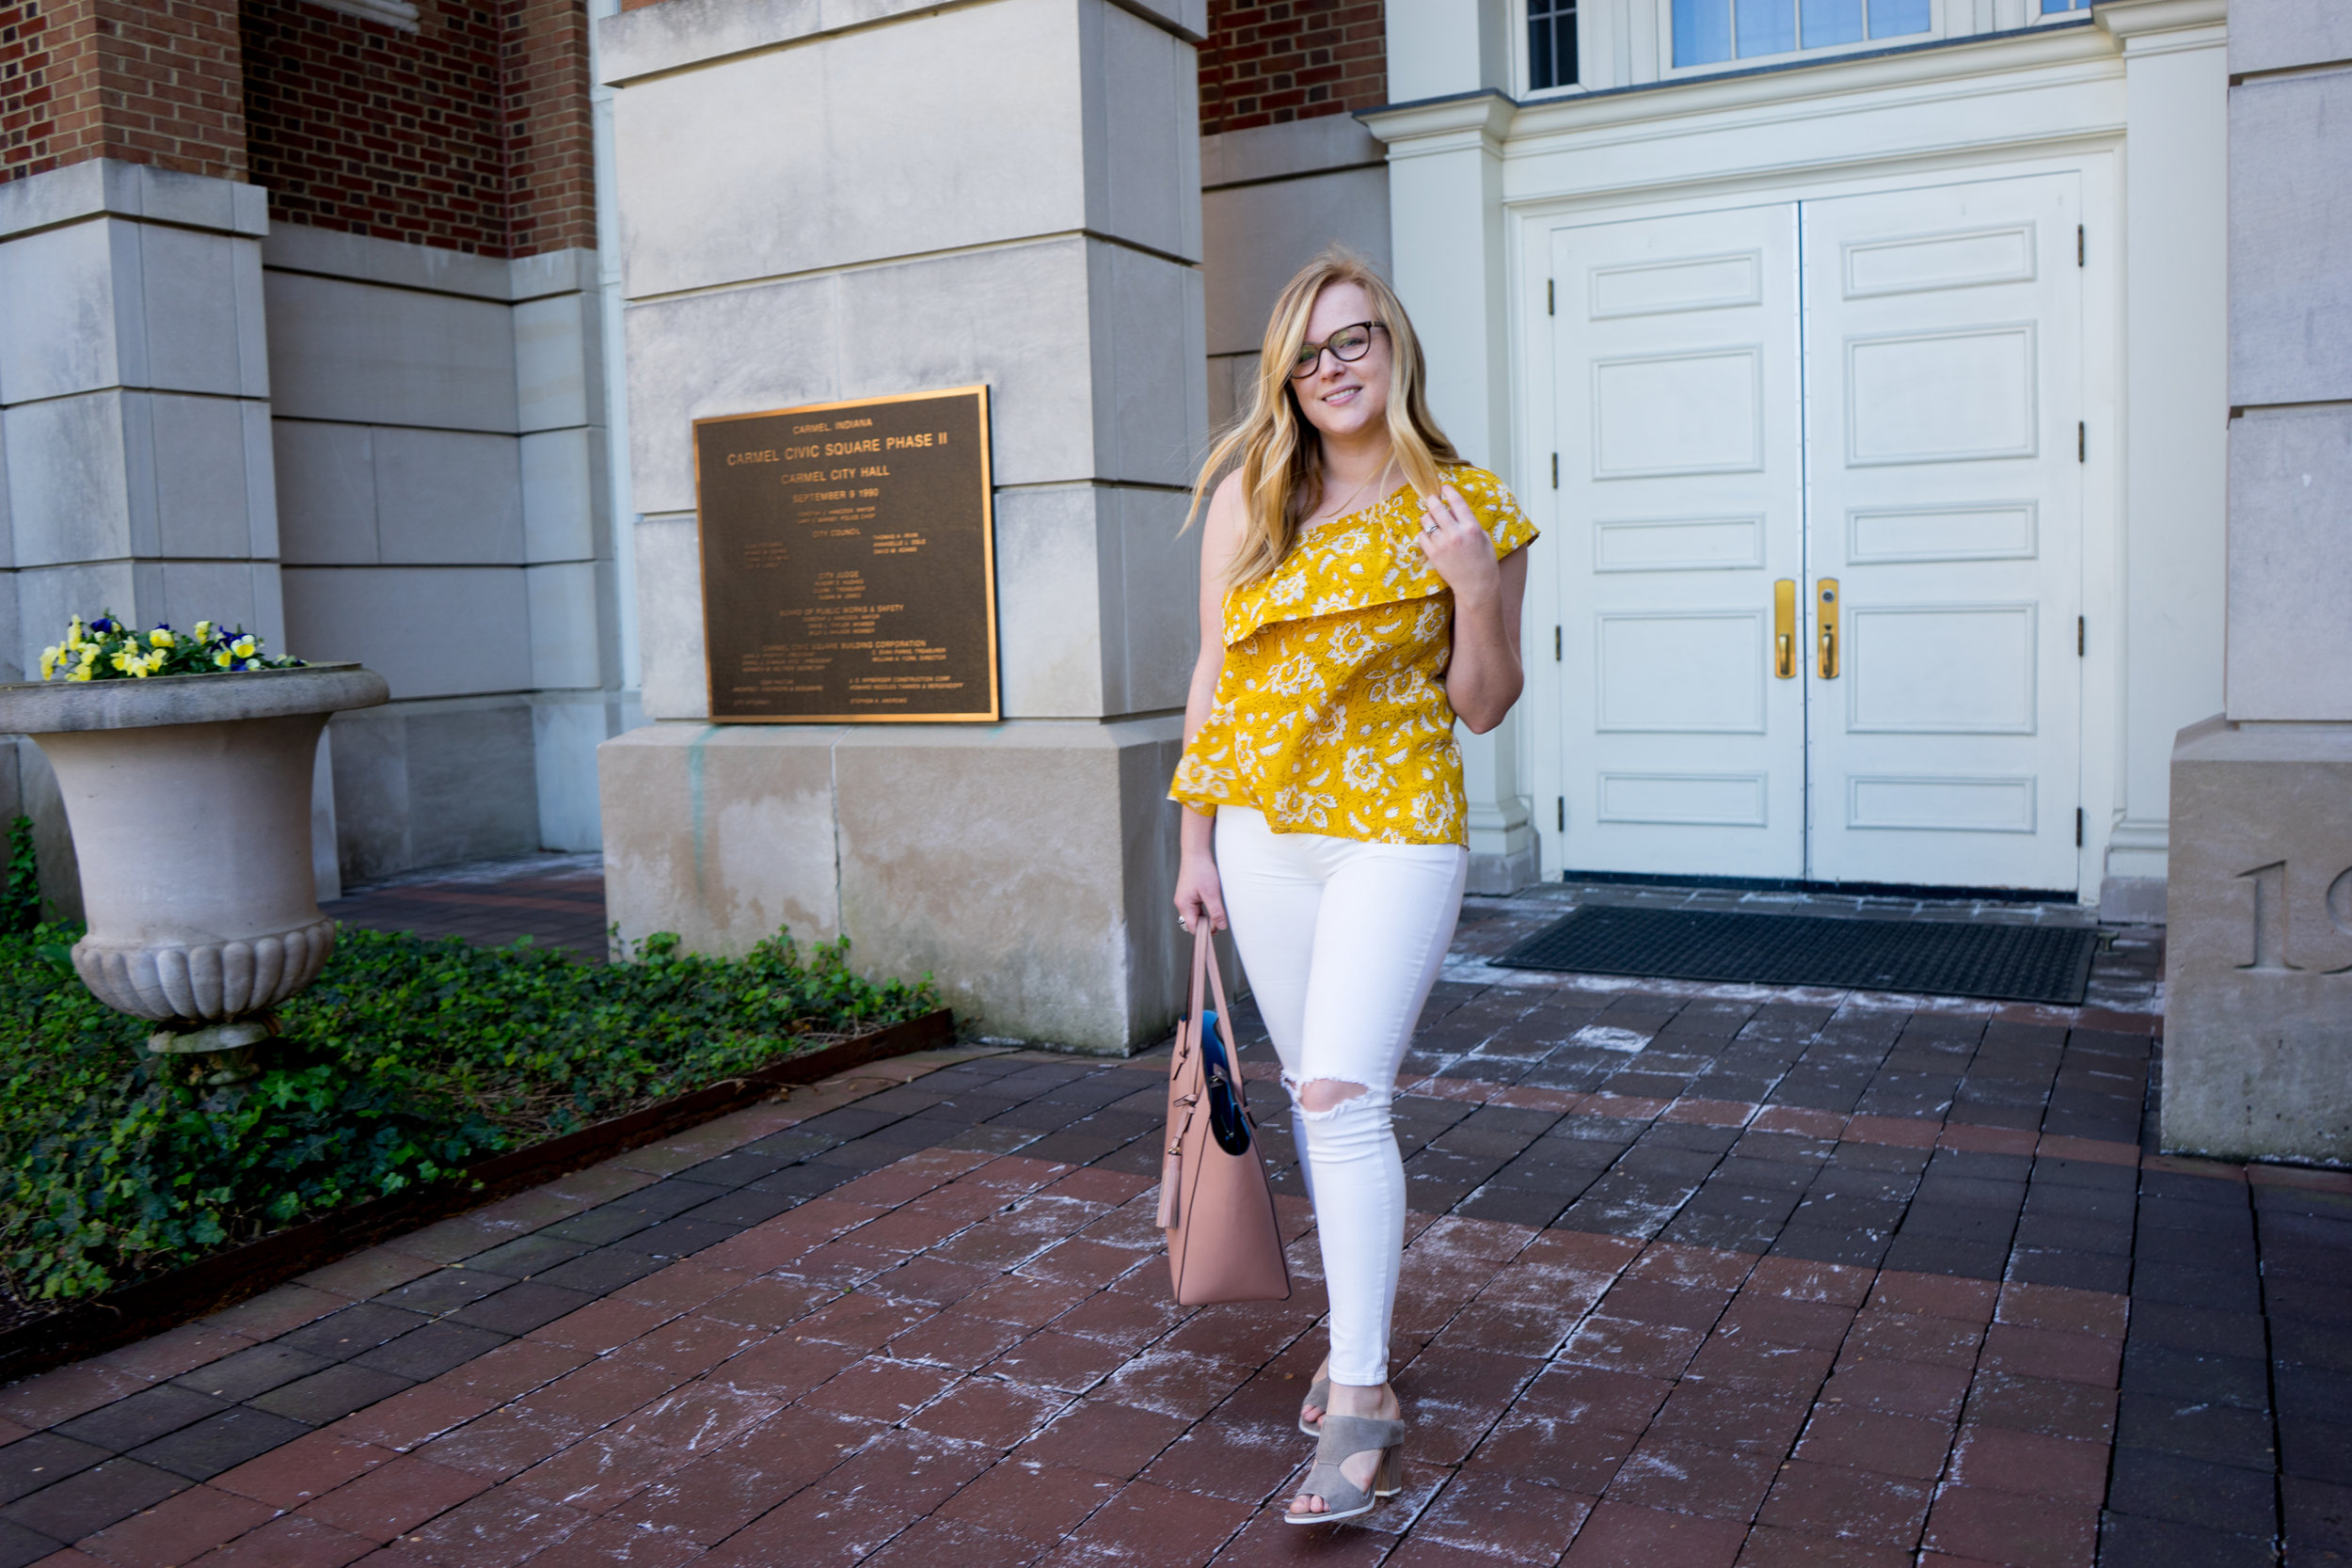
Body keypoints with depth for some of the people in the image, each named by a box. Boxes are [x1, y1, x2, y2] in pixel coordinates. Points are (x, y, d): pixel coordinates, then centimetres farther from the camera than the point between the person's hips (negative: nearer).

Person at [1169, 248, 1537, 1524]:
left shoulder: (1467, 509, -2)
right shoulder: (1249, 501, 5)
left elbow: (1483, 707, 2)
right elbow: (1213, 673, 8)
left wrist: (1476, 592, -16)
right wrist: (1197, 842, 7)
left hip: (1397, 827, -4)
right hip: (1264, 828, 4)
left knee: (1343, 1094, -15)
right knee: (1317, 1095, 12)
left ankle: (1358, 1398, -5)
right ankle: (1359, 1335, 30)